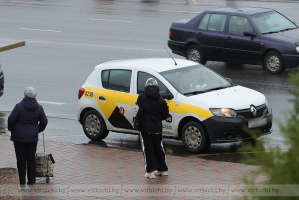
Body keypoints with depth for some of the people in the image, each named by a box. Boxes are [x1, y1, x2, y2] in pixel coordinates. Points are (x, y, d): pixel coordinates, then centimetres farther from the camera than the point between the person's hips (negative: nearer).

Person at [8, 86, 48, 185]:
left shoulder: (19, 106, -14)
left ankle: (22, 181, 5)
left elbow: (11, 119, -13)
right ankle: (31, 180, 13)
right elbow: (44, 121, 5)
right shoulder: (39, 108, -3)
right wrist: (38, 130, 24)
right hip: (33, 137, 3)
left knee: (21, 159, 3)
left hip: (19, 137, -3)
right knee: (31, 158, 11)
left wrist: (11, 129, 6)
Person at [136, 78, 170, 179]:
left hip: (145, 127, -2)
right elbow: (165, 115, 3)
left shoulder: (141, 97, -7)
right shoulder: (161, 100, -2)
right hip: (157, 128, 2)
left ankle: (150, 171, -4)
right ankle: (163, 169, 22)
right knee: (159, 148, 15)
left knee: (148, 149, 2)